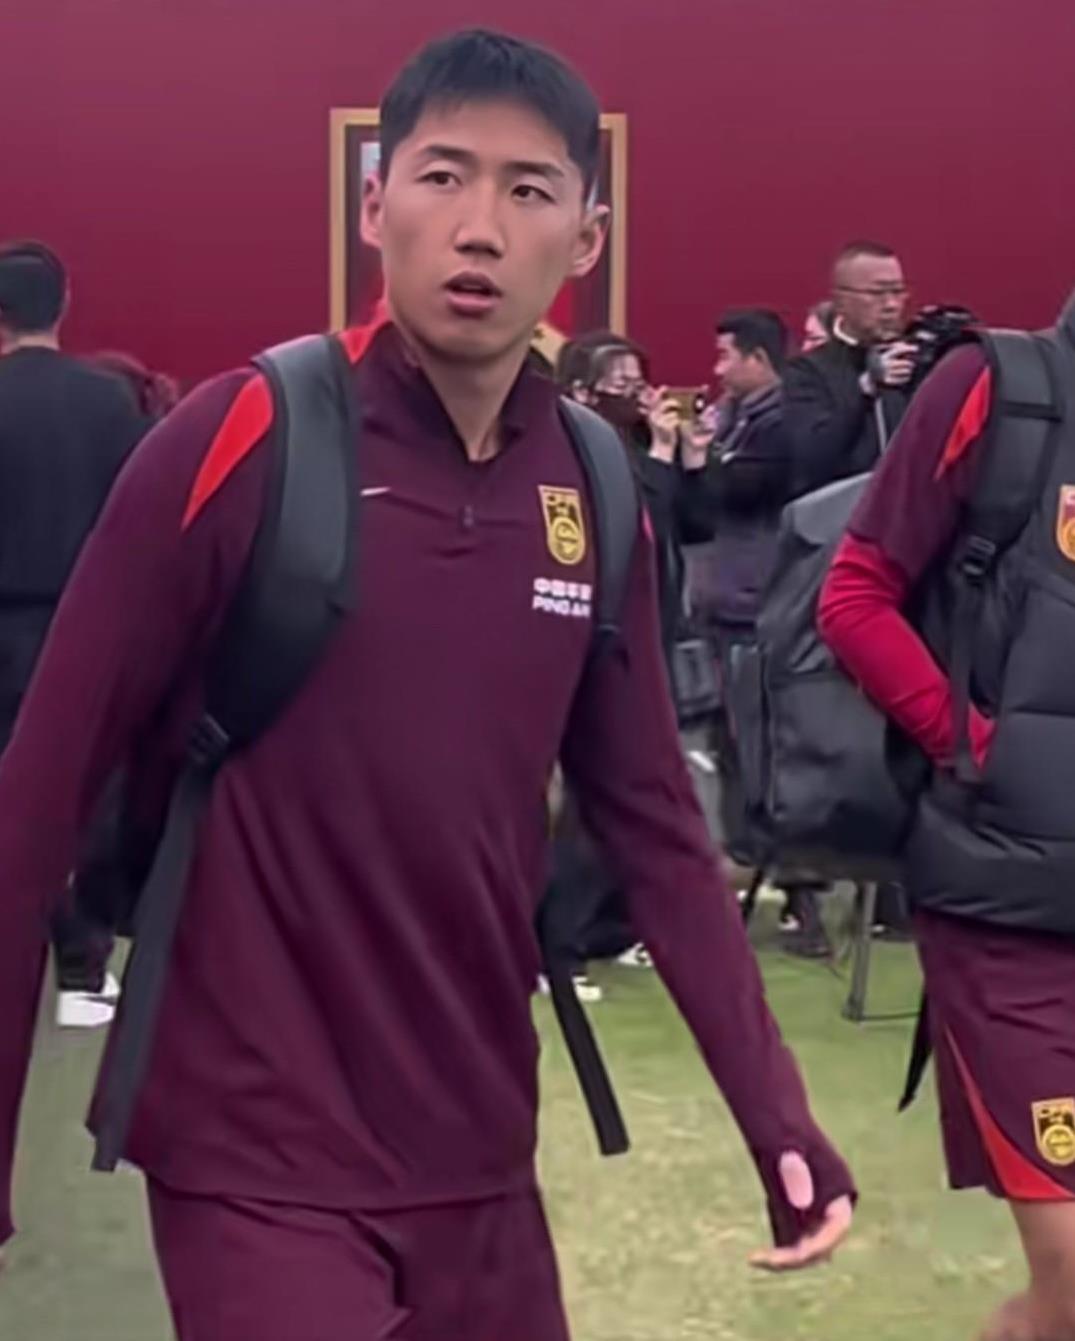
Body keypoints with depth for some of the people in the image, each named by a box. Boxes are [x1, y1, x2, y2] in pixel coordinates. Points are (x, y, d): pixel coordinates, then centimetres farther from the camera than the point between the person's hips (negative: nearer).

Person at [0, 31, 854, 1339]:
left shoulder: (596, 498, 2)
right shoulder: (236, 444, -12)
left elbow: (650, 821, 8)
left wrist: (774, 1115, 2)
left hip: (479, 1162, 5)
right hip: (263, 1165, -5)